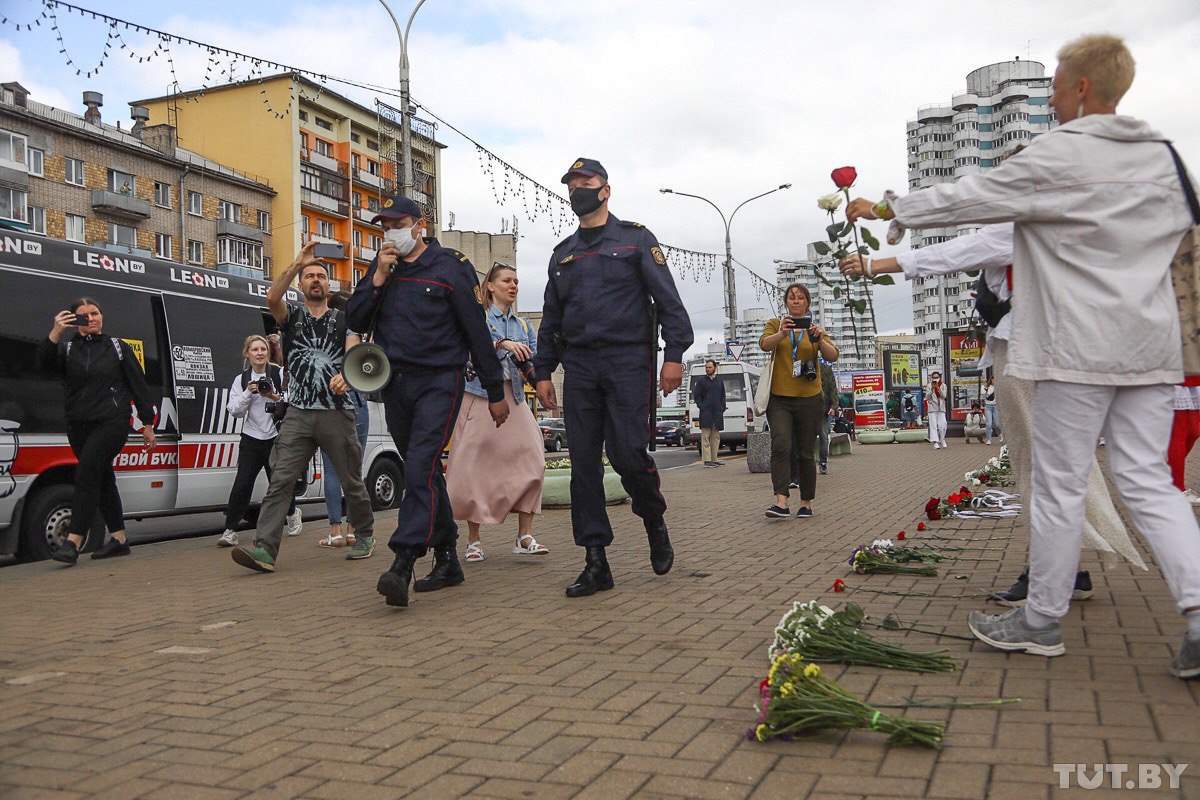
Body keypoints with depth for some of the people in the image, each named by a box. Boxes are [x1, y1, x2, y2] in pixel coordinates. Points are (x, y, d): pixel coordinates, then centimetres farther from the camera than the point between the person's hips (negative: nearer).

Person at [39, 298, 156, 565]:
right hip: (79, 427, 4)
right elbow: (46, 362, -11)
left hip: (112, 423, -4)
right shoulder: (67, 349, 11)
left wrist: (147, 424, 6)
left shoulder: (118, 347, 8)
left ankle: (73, 542, -22)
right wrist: (56, 332, -25)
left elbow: (139, 386, 9)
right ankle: (119, 540, 19)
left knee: (86, 474, -18)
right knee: (103, 481, 10)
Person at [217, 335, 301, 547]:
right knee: (242, 484, -10)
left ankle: (292, 513, 38)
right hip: (251, 440, 1)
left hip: (276, 438, -1)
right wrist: (248, 393, -13)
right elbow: (234, 411, 1)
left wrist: (275, 397, -20)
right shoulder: (241, 380, 7)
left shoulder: (280, 375, -1)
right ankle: (230, 530, -5)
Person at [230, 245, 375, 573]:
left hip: (336, 413, 0)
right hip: (298, 414, 1)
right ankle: (264, 549, -17)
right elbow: (272, 297, -9)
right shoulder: (292, 316, 13)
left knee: (351, 481, 8)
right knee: (280, 480, -11)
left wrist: (346, 376, -23)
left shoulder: (343, 321, 12)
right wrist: (297, 264, -11)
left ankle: (365, 535, 27)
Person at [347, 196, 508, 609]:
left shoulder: (450, 268, -4)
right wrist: (378, 277, -8)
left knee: (420, 469, -19)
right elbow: (356, 321, 6)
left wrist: (496, 392, 0)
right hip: (395, 384, 6)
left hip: (438, 381, -6)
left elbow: (477, 332, -2)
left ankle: (401, 566, -27)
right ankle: (447, 561, 22)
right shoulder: (382, 267, 12)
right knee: (426, 472, 12)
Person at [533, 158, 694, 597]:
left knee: (628, 453, -14)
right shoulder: (563, 253, 19)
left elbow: (668, 299, 0)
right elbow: (551, 318, 22)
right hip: (579, 366, 4)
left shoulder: (636, 238, 6)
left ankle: (654, 521, 16)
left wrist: (674, 354, -10)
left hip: (628, 361, -4)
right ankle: (596, 562, 4)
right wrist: (543, 372, 14)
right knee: (584, 462, -1)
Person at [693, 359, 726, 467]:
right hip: (706, 413, -4)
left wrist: (722, 409, 6)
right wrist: (701, 407, -9)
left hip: (717, 413, 4)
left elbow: (723, 397, 18)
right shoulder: (701, 381, 5)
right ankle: (707, 460, -9)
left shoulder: (720, 381, 16)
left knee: (716, 437, 6)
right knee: (705, 437, -7)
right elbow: (696, 395, 1)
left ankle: (714, 459, 11)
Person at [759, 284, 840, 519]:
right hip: (779, 398, -1)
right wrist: (782, 333, -33)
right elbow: (764, 344, -13)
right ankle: (781, 502, -25)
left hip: (809, 399, 1)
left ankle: (806, 503, 16)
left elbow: (832, 356, -5)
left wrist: (820, 340, -25)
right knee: (781, 445, -19)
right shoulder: (776, 323, 8)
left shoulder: (815, 328, 10)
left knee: (806, 453, 5)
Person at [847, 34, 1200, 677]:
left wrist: (885, 209, 6)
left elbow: (966, 197, -5)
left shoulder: (1057, 156, -10)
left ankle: (1041, 619, 12)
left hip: (1079, 347, -7)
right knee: (1146, 479, 8)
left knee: (1059, 484, 1)